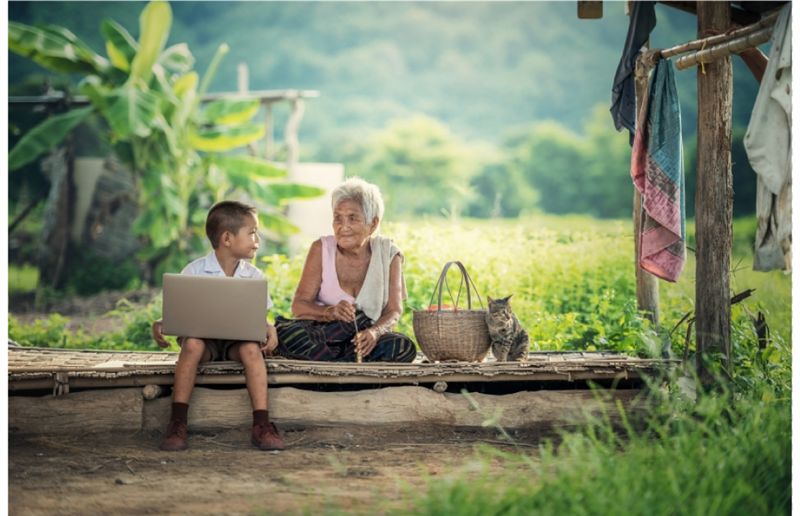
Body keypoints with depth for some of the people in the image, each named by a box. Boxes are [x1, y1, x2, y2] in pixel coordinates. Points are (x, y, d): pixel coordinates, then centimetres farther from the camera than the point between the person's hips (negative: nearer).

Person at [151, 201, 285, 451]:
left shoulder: (254, 275, 3)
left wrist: (269, 329, -18)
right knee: (192, 344, -36)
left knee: (251, 348, -33)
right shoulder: (194, 272, -5)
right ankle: (177, 423, -31)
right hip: (202, 336, -2)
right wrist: (160, 325, -25)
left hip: (238, 338, 2)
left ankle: (261, 424, -31)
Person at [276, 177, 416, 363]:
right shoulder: (321, 249, -2)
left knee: (405, 347, -31)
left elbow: (394, 311, -6)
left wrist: (374, 332, -29)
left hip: (366, 340, 1)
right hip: (322, 334, -1)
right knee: (284, 333, -32)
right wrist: (331, 312, -30)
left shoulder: (388, 254, 1)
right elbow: (298, 306, -8)